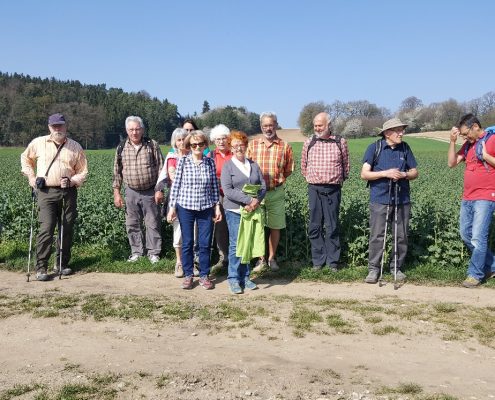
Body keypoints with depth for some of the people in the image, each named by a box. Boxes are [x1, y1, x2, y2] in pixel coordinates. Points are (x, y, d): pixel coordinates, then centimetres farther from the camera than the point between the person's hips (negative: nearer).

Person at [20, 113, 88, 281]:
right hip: (46, 192, -2)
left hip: (68, 193, 2)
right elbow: (25, 158, 22)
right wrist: (32, 178, 11)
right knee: (46, 229, -12)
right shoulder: (38, 143, 5)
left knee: (67, 230, 7)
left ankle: (62, 264, 22)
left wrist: (72, 181, -9)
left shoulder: (75, 147, 6)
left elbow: (83, 171, 9)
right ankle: (41, 267, -5)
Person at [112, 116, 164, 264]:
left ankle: (153, 252, 14)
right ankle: (136, 252, 23)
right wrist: (116, 193, 5)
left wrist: (159, 190, -7)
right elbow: (117, 171, 9)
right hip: (131, 192, 3)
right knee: (132, 224, 9)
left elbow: (160, 168, -2)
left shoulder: (152, 145, -3)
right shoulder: (121, 148, 4)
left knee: (153, 223, 3)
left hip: (150, 192, -2)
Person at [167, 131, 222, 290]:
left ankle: (204, 275, 19)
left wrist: (217, 206, 4)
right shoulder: (183, 161, -3)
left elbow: (214, 186, 6)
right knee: (187, 243, 7)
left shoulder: (210, 162, 2)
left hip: (206, 209, 1)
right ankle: (188, 275, 20)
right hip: (185, 207, -1)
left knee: (205, 243, 5)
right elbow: (176, 184, -1)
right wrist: (172, 207, -3)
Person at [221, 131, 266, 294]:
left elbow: (263, 186, 8)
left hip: (252, 211, 4)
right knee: (236, 244, -3)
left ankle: (245, 277, 18)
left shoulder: (253, 165, 11)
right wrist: (249, 200, -17)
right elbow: (227, 190, -12)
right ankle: (234, 279, 7)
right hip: (235, 211, -4)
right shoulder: (228, 166, -2)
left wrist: (256, 201, -11)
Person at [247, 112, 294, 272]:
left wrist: (277, 180, 1)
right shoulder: (252, 145, 4)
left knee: (275, 227, 7)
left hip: (276, 192, 0)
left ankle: (272, 258, 21)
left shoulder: (285, 147, 1)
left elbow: (289, 170, 8)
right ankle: (261, 259, 16)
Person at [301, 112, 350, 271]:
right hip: (314, 189, 2)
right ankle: (318, 260, 14)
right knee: (315, 227, 4)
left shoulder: (340, 142, 2)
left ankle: (332, 261, 11)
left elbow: (345, 165, 14)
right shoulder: (309, 143, 7)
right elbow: (304, 165, 19)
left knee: (332, 227, 1)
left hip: (333, 189, -2)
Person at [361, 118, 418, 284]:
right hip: (380, 200, -3)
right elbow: (364, 174, -5)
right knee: (377, 236, -3)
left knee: (401, 236, 7)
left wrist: (404, 174, -10)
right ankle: (373, 269, 7)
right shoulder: (374, 148, -2)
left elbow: (414, 172, 12)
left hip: (402, 200, 3)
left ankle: (397, 268, 21)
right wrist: (385, 173, -16)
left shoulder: (405, 148, 8)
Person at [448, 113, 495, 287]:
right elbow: (451, 163, 8)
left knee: (478, 238, -8)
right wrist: (452, 141, 0)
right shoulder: (468, 144, 12)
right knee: (466, 235, 13)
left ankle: (475, 274, 6)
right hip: (467, 198, 8)